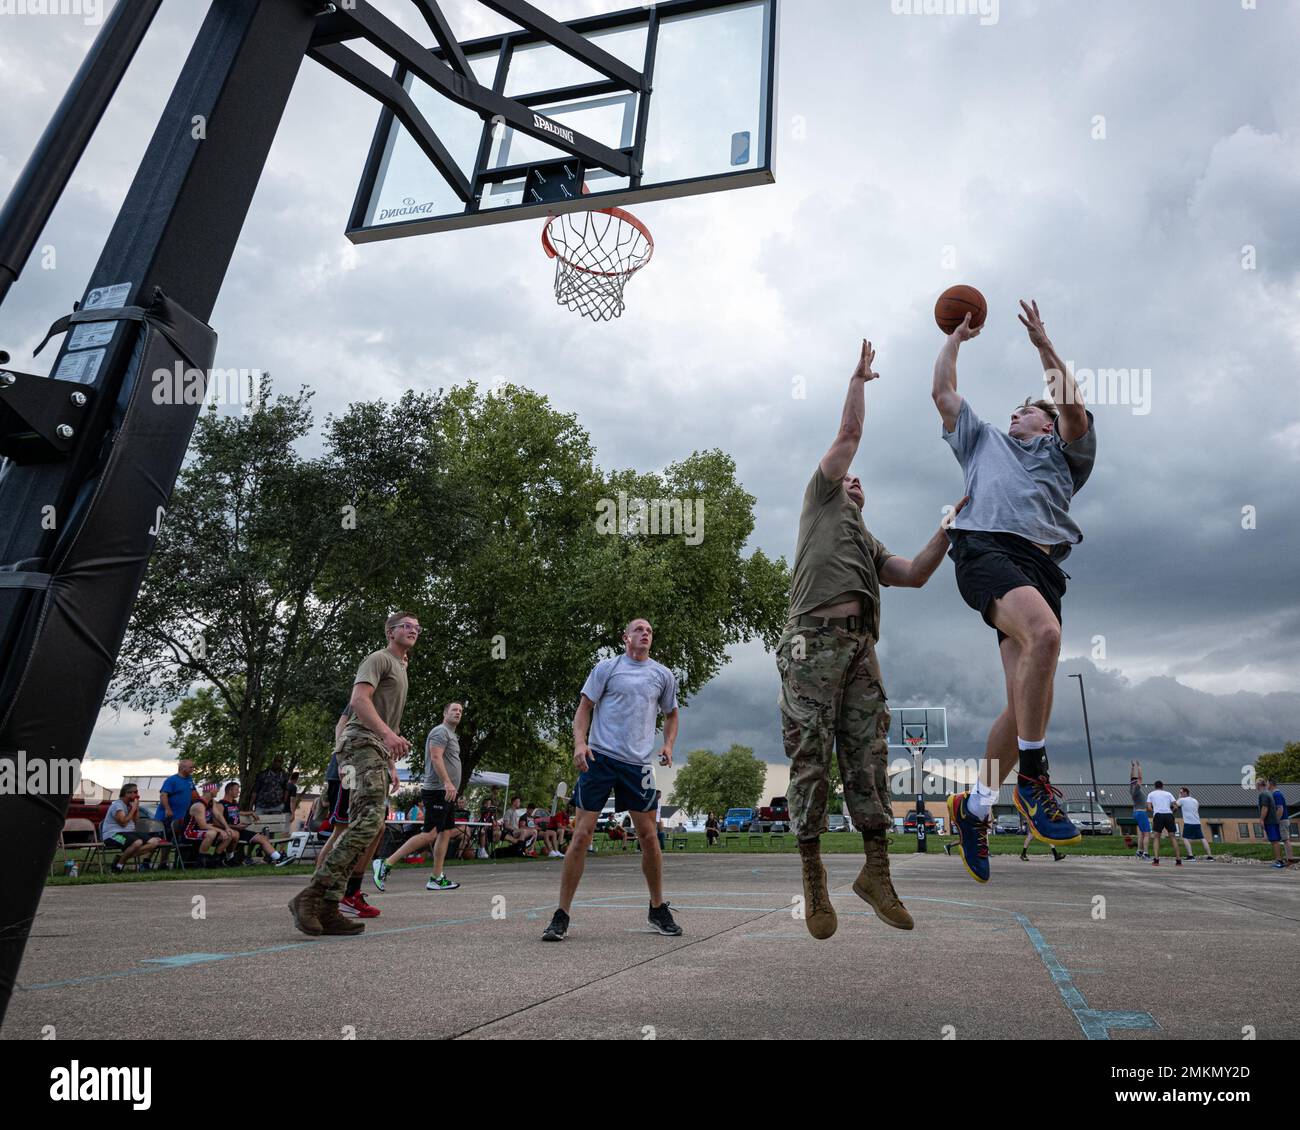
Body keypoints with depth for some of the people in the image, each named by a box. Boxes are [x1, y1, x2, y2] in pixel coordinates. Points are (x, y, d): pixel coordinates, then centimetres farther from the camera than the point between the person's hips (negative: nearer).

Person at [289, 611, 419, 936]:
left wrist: (391, 764, 26)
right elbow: (359, 699, -17)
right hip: (362, 742, -10)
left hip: (378, 751, 10)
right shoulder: (379, 659, 0)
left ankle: (328, 908, 4)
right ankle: (311, 895, -22)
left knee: (366, 828, 4)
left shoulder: (400, 669, 30)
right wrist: (387, 733, -31)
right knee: (369, 821, -24)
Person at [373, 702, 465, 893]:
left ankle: (437, 879, 7)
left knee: (446, 832, 6)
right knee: (430, 834, -13)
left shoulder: (451, 735, 23)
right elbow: (436, 758, -21)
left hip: (447, 793, 10)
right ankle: (386, 864, -9)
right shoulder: (440, 731, -8)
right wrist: (447, 782, -29)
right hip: (438, 791, -10)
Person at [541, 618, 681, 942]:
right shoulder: (607, 667, 3)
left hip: (639, 763, 3)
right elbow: (584, 708, 1)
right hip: (599, 757, -2)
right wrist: (579, 743, -14)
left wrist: (668, 744, 6)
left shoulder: (663, 675, 11)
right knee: (582, 835, -5)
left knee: (648, 836, 6)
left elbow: (671, 714, 23)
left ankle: (658, 910, 26)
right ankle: (561, 917, 5)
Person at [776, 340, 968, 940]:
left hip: (860, 647, 6)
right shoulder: (820, 501, 21)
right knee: (811, 759, -6)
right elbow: (849, 434, 19)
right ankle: (813, 880, -1)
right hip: (814, 639, -6)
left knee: (868, 757, 2)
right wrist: (859, 377, 30)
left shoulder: (871, 545, 34)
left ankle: (876, 871, 8)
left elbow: (916, 574, 18)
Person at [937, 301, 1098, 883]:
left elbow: (1074, 408, 13)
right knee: (1044, 633, -33)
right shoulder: (983, 439, 35)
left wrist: (1044, 347, 15)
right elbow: (943, 391, 33)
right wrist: (955, 337, 42)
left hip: (1041, 562, 2)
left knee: (1026, 701, -8)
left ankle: (973, 807, 6)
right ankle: (1031, 774, -22)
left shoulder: (1062, 452, 32)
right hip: (986, 548, -2)